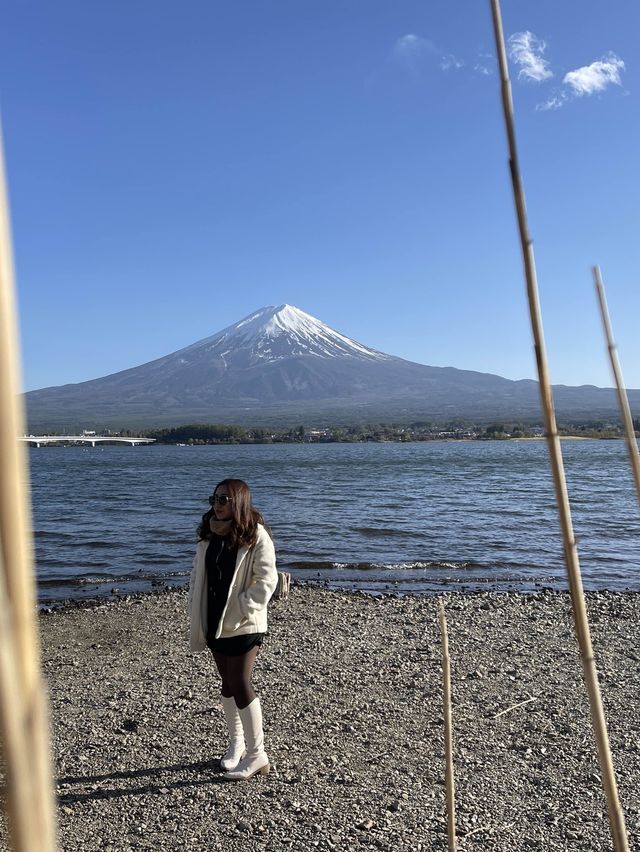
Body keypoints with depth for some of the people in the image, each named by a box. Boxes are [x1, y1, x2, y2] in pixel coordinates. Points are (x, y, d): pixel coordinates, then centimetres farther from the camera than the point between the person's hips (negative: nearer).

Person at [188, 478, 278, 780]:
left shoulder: (256, 535, -14)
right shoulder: (209, 535, 4)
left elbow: (267, 579, -16)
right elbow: (198, 575, 10)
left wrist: (243, 608, -19)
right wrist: (196, 614, 4)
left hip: (244, 624, -6)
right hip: (215, 622, 6)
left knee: (240, 685, -6)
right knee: (228, 684, 17)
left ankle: (256, 753, 10)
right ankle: (236, 742, 34)